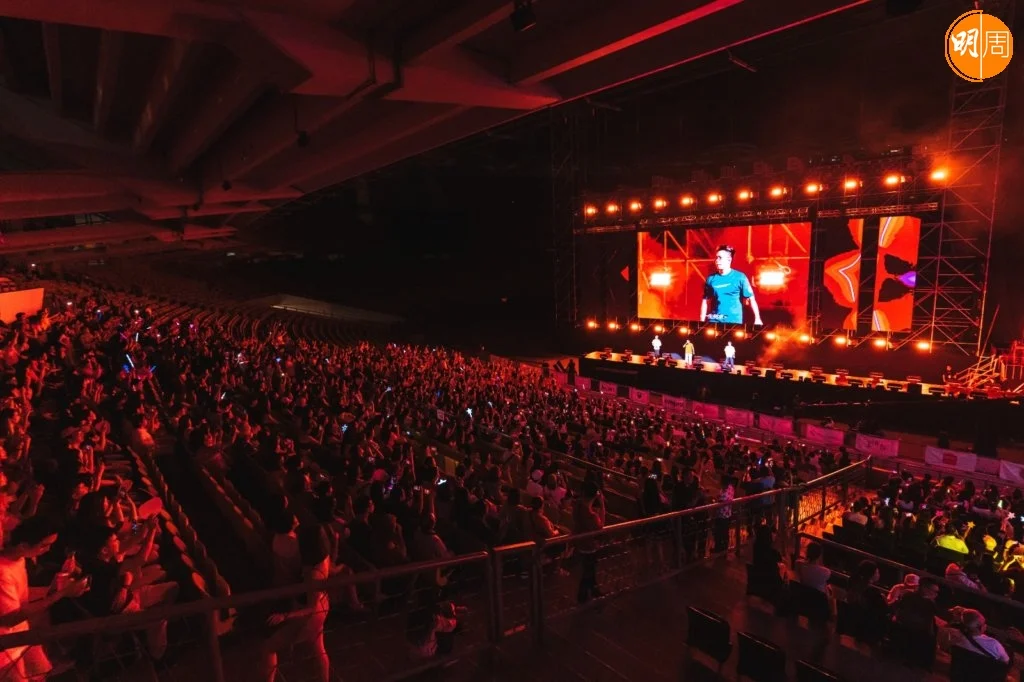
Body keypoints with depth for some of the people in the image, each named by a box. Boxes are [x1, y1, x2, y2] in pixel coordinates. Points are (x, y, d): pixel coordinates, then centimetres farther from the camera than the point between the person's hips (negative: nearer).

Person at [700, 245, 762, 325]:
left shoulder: (739, 277, -4)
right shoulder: (711, 278, 4)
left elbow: (751, 299, -2)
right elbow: (706, 300, 10)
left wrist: (757, 319, -9)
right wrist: (702, 321, 6)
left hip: (734, 322, -2)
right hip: (714, 321, 2)